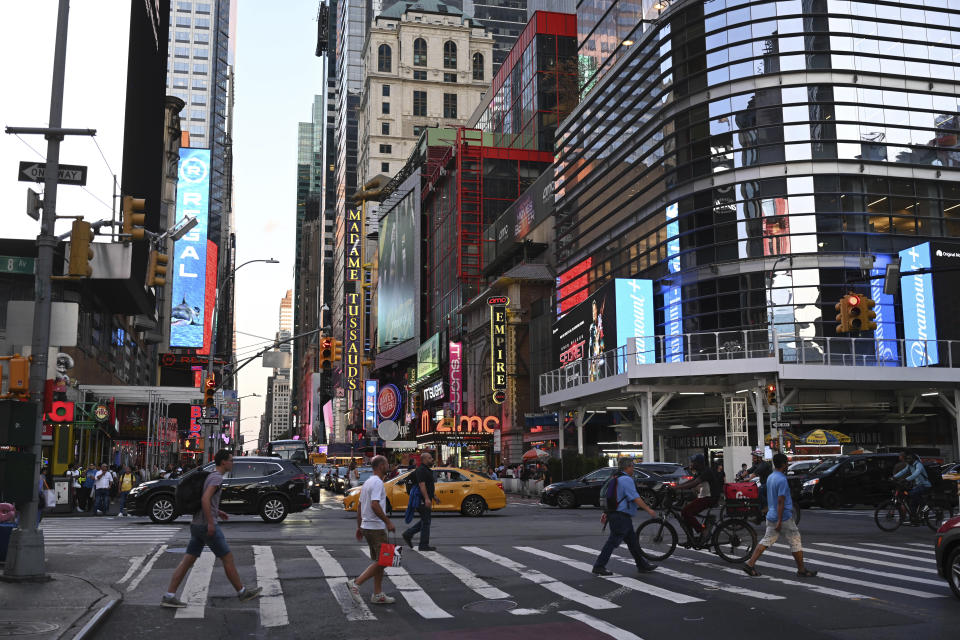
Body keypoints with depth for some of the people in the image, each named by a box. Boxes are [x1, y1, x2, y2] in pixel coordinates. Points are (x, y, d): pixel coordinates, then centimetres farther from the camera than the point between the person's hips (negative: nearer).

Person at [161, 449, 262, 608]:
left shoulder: (209, 476, 18)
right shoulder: (217, 477, -13)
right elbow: (205, 499, -25)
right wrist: (211, 522, -24)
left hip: (196, 525, 9)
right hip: (207, 526, -9)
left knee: (187, 561, 5)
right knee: (228, 558, 1)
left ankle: (169, 597, 0)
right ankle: (242, 593, 10)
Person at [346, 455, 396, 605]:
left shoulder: (367, 482, 16)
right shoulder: (378, 483, -15)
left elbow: (360, 507, 20)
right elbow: (375, 505, -26)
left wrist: (359, 526, 24)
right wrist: (388, 522, -19)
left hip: (366, 526, 10)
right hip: (376, 528, -10)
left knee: (379, 561, 13)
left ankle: (378, 595, 14)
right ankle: (356, 583, -10)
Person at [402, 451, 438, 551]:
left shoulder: (427, 470, 19)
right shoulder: (421, 470, -15)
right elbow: (422, 485, -24)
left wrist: (434, 496, 27)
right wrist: (427, 499, -31)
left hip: (426, 500, 10)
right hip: (423, 500, -10)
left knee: (425, 521, 15)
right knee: (426, 521, -4)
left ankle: (408, 534, 20)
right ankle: (424, 545, 2)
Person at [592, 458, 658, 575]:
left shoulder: (618, 479, 18)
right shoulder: (627, 480, -14)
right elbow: (635, 498, -18)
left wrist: (606, 513, 23)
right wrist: (648, 509, -11)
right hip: (621, 516, -11)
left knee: (633, 541, 16)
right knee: (613, 542, -8)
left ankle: (642, 565, 24)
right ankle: (599, 567, -7)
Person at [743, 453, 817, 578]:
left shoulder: (770, 477, 10)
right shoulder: (782, 480, -19)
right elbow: (780, 501, -22)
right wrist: (779, 521, -23)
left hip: (771, 516, 9)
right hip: (784, 517, -8)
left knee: (766, 540, 9)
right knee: (795, 541, 4)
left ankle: (750, 564, 2)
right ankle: (802, 570, 12)